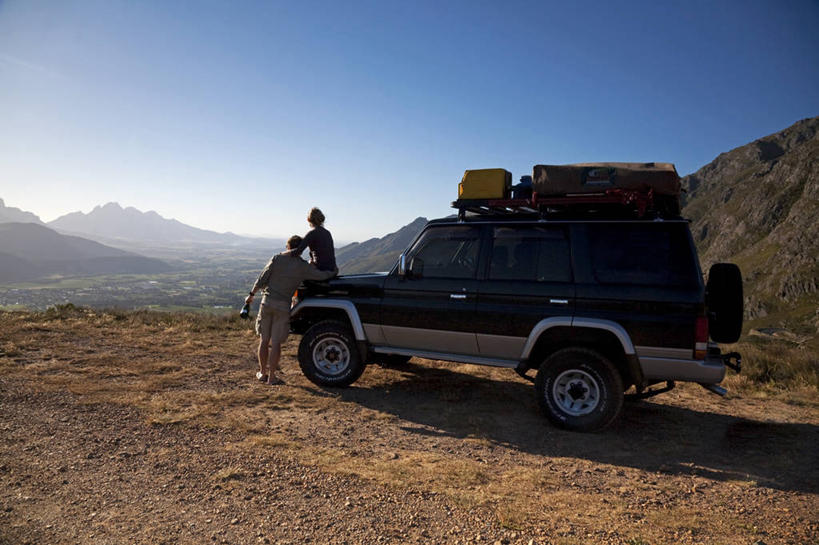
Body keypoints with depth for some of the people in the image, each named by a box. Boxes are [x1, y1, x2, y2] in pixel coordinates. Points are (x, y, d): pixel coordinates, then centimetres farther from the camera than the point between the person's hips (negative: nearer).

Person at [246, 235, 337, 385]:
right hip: (283, 306, -2)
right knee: (276, 342, 2)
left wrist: (251, 294, 10)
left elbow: (262, 279, -1)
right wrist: (334, 272, 19)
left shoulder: (277, 258, 0)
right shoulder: (303, 266, -4)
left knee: (264, 340, 12)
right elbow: (322, 275, -2)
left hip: (267, 302, 2)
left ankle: (262, 373, 23)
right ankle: (272, 377, 4)